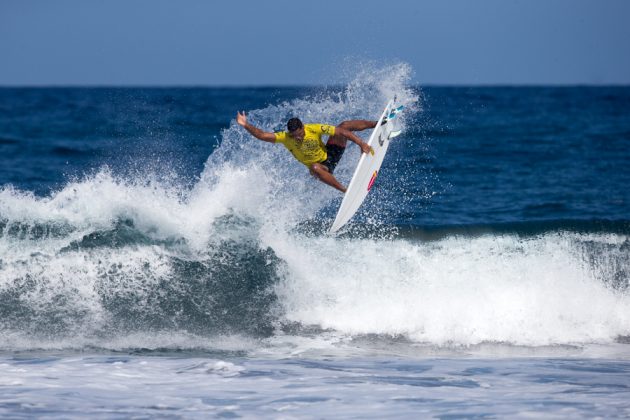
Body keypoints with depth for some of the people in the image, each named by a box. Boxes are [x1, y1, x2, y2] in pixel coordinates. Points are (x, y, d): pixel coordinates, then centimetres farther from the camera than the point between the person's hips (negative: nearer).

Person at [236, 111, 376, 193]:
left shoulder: (315, 129, -24)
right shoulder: (285, 137, -21)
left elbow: (342, 132, -23)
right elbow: (262, 135, -28)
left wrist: (361, 144, -29)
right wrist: (246, 126, -41)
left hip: (330, 154, 0)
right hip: (320, 166, 0)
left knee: (345, 125, -15)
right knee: (315, 168, -41)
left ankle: (376, 124, -3)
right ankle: (345, 190, -35)